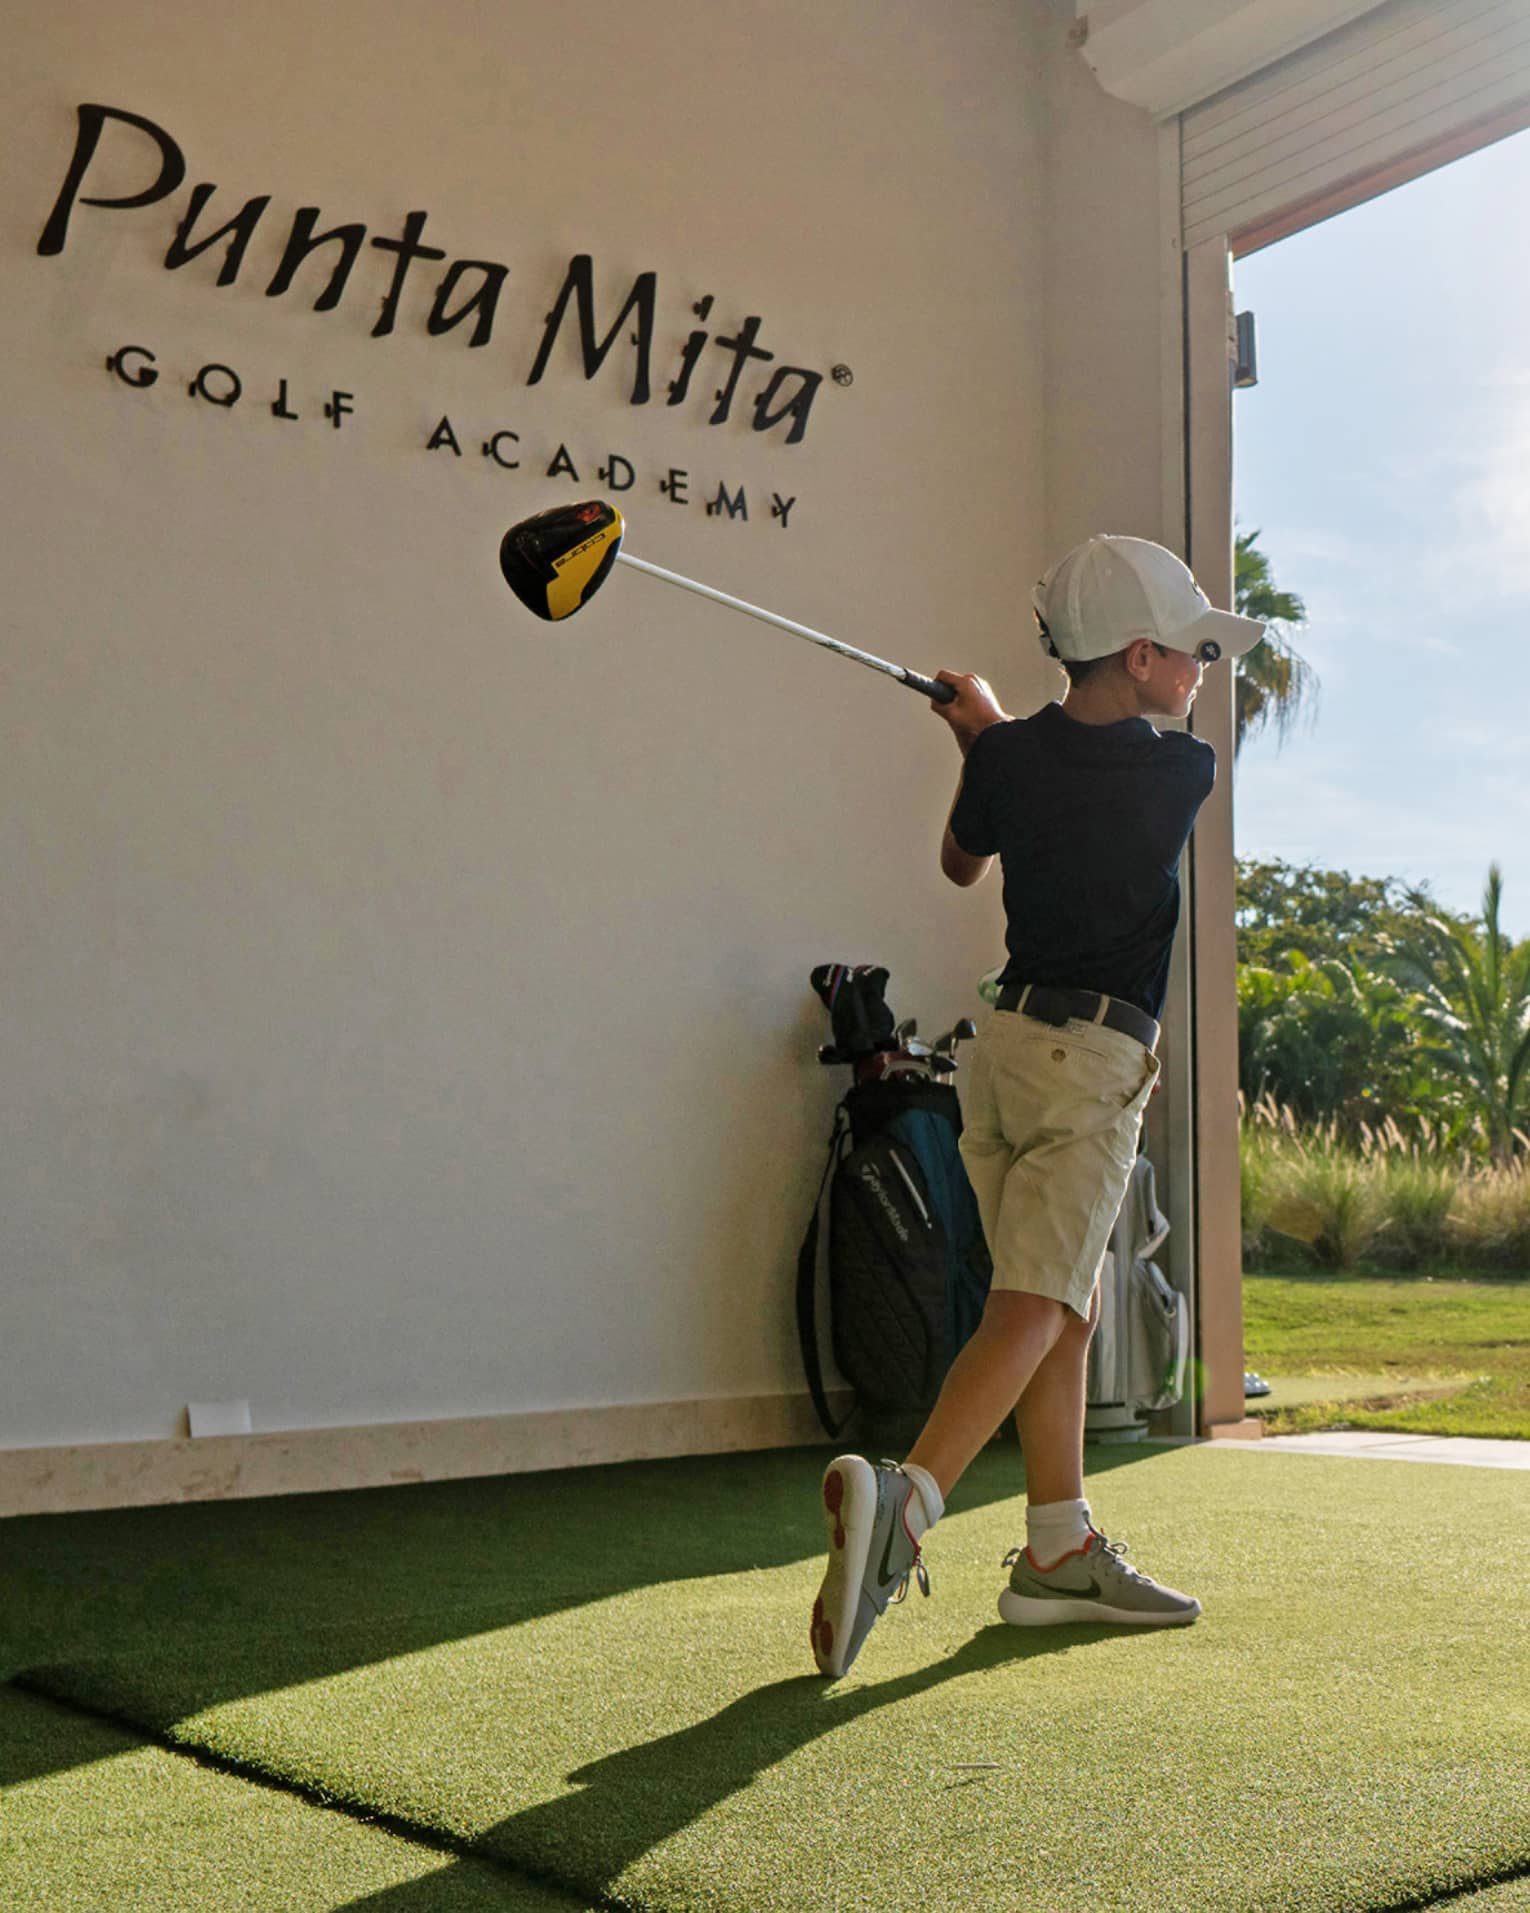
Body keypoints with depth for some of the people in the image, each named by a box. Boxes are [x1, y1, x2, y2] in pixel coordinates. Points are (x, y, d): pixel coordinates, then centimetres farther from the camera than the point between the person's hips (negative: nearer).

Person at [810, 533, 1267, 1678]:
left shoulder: (1007, 758, 2)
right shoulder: (1184, 771, -7)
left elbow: (961, 862, 21)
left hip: (1008, 1040, 6)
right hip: (1095, 1064, -6)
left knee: (1072, 1308, 14)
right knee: (1031, 1310, -13)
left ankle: (1060, 1553, 18)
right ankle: (904, 1499, -33)